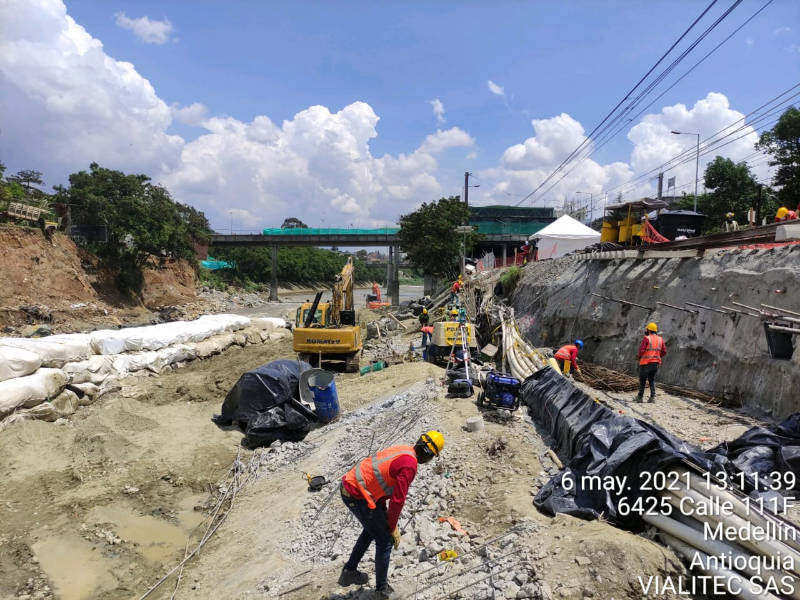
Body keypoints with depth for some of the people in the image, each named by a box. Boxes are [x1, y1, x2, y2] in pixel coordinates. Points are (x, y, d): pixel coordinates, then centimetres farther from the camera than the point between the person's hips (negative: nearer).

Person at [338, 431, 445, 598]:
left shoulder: (402, 450, 11)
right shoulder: (410, 465, -18)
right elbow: (398, 500, -15)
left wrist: (384, 512, 20)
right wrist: (392, 527, 1)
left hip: (348, 486, 9)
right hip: (359, 497, -9)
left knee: (373, 528, 29)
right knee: (385, 540, 8)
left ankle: (349, 572, 38)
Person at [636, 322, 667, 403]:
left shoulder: (646, 338, -11)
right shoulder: (660, 339, 7)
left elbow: (641, 350, -15)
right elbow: (664, 352, 7)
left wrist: (640, 357, 3)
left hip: (646, 363, -5)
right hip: (656, 363, 5)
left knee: (642, 380, 7)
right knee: (652, 380, 17)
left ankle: (640, 397, 14)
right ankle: (652, 397, 5)